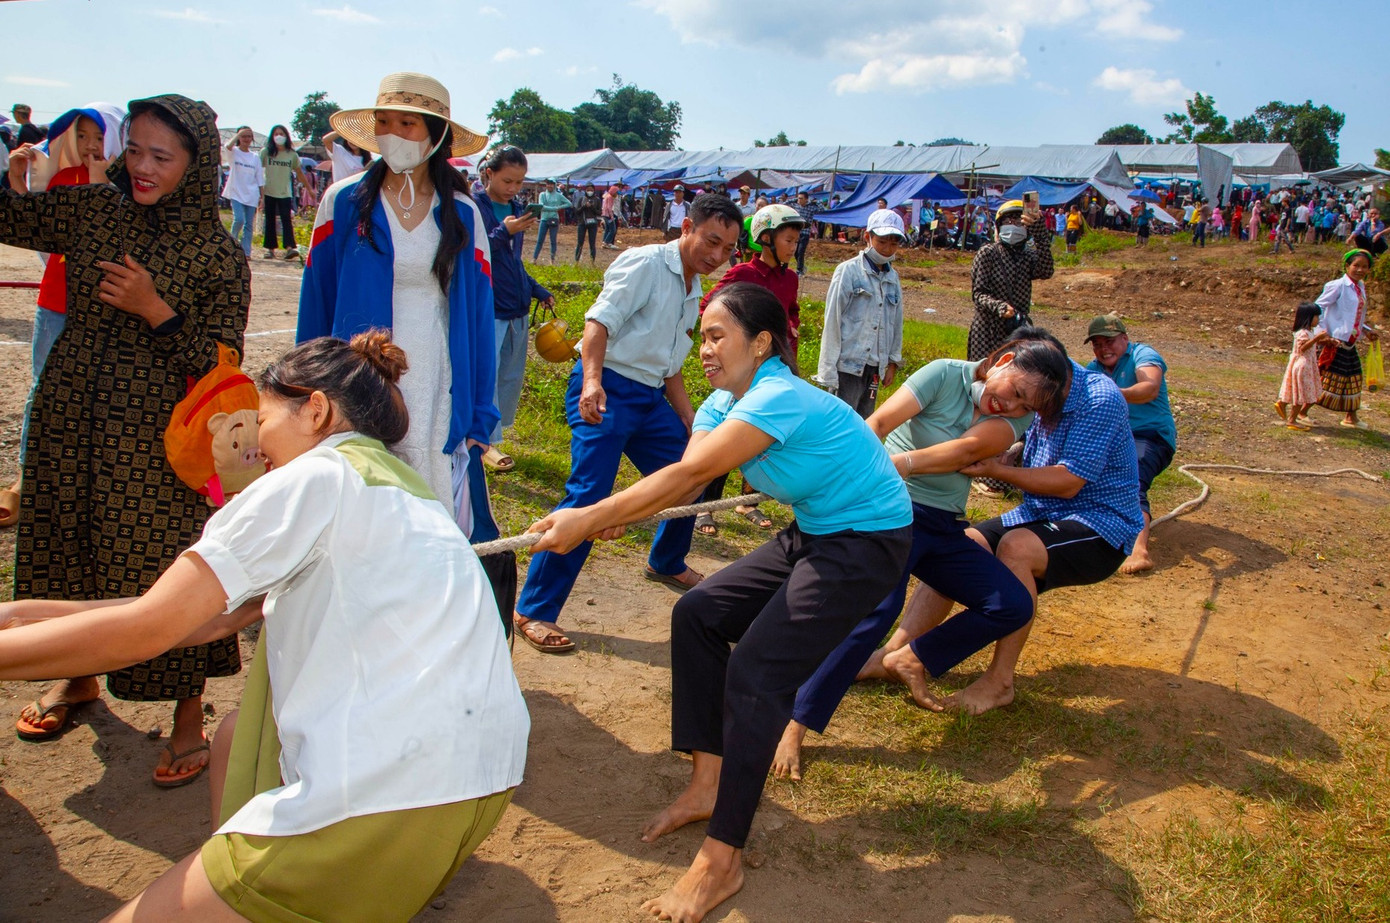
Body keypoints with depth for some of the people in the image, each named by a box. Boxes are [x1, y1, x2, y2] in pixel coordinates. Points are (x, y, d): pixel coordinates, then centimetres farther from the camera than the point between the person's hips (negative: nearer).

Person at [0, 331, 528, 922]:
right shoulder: (394, 487, 20)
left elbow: (146, 629, -8)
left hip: (396, 794, -9)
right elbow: (207, 616, 20)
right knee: (238, 735, 26)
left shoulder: (315, 477, -5)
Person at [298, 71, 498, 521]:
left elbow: (479, 316, 6)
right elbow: (316, 308, 6)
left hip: (438, 396, 1)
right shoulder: (344, 202, 2)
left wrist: (481, 418, 3)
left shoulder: (463, 214, 5)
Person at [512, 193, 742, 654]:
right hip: (606, 391, -9)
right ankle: (534, 610, -10)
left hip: (650, 397, 9)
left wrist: (691, 422, 21)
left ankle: (666, 563, 43)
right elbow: (600, 321, -20)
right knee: (588, 497, -17)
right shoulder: (645, 263, -8)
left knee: (690, 479, 16)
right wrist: (592, 381, -35)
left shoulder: (692, 292, 19)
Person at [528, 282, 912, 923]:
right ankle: (708, 786, 15)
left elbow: (688, 475, -31)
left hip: (867, 541, -9)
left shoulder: (778, 398, -26)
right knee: (698, 615, 3)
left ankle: (722, 861, -7)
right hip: (812, 534, 10)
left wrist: (588, 520, -32)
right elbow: (684, 479, -8)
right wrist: (609, 517, -26)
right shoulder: (723, 402, 4)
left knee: (756, 673, -18)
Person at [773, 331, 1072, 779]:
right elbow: (876, 424, -18)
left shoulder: (1017, 417, 1)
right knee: (878, 604, -30)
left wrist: (899, 463, -36)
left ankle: (913, 660, 13)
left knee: (1014, 605, -3)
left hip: (943, 528, 6)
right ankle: (794, 724, -26)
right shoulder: (946, 375, -8)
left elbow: (966, 450, -20)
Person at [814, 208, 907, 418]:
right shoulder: (849, 271, -5)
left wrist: (893, 361, 15)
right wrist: (829, 369, -8)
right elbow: (832, 320, -6)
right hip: (848, 365, -5)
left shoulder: (893, 278, 11)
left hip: (874, 368, 6)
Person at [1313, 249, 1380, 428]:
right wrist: (1323, 331, -22)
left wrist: (1367, 330, 11)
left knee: (1353, 379, 16)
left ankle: (1350, 417, 30)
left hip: (1349, 343, 9)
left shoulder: (1360, 287, 12)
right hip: (1334, 342, -9)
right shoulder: (1338, 286, -13)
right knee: (1326, 378, -6)